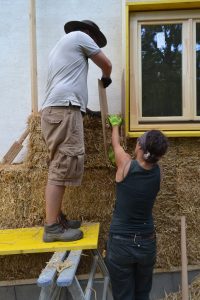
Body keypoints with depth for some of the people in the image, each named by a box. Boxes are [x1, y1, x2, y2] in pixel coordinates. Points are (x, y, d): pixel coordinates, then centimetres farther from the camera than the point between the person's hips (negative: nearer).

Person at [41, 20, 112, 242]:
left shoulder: (59, 45, 35)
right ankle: (52, 227, -11)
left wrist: (84, 108, 38)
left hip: (56, 110, 10)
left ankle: (57, 218, 12)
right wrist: (106, 78, 36)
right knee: (61, 169, -13)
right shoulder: (79, 36, 9)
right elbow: (106, 64, 13)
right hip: (64, 109, -10)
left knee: (59, 168, 8)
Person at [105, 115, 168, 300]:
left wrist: (115, 124, 25)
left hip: (121, 243, -3)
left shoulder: (126, 165, -16)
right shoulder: (157, 172, -6)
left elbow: (116, 144, 6)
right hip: (147, 243, 3)